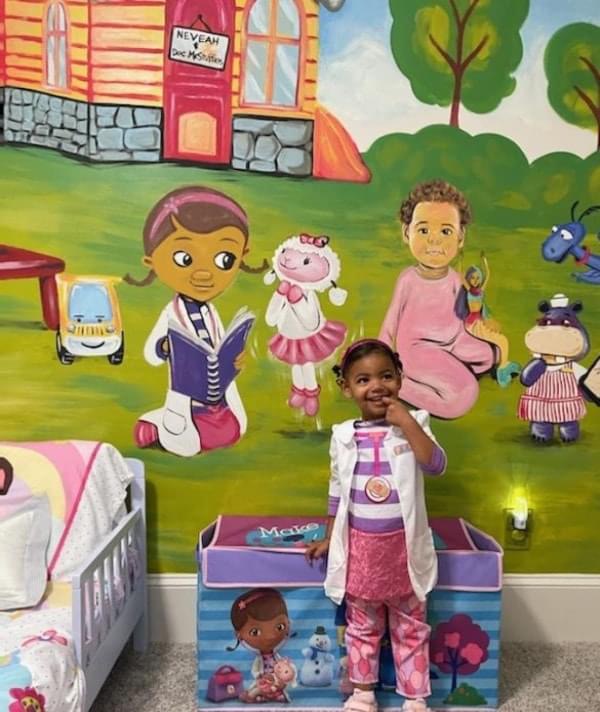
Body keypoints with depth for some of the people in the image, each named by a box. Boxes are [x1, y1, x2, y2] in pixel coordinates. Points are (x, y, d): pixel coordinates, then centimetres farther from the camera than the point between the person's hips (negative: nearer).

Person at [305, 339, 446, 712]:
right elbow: (337, 492, 7)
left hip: (403, 546, -1)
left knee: (410, 627, 14)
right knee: (363, 627, 18)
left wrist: (407, 423, -26)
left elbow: (436, 465, -23)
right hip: (360, 548, 2)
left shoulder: (414, 424, -7)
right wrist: (329, 538, 9)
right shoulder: (343, 436, -2)